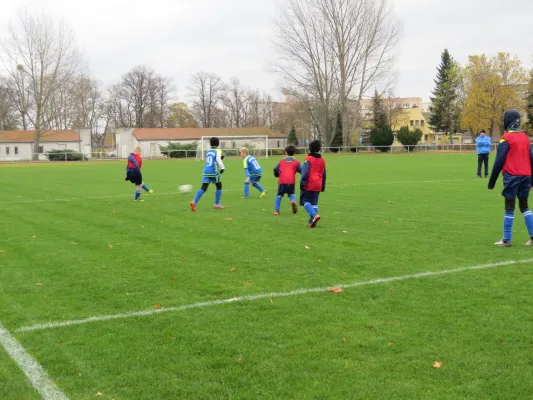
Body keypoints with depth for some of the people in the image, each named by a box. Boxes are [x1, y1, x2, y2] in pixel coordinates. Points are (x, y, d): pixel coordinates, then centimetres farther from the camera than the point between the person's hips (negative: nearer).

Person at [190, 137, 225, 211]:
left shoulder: (207, 152, 18)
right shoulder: (218, 151, 0)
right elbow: (218, 159, -20)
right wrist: (222, 167, -29)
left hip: (206, 171, 5)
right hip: (214, 172, -5)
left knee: (203, 188, -2)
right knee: (219, 186, 16)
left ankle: (194, 202, -23)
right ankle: (216, 204, 19)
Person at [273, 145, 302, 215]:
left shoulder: (281, 161, 18)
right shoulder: (296, 162, 14)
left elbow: (275, 169, 16)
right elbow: (301, 170, 4)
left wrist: (277, 175, 37)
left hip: (282, 181, 0)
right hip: (291, 181, 0)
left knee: (279, 195, 14)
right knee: (291, 193, 20)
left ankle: (276, 210, 4)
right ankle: (293, 201, -15)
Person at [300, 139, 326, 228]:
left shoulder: (308, 159, -10)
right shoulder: (322, 160, 11)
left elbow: (305, 172, -15)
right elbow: (324, 174, 18)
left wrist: (302, 183, -11)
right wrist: (323, 186, 25)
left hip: (308, 185, -6)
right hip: (318, 186, 6)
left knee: (305, 201, 2)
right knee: (314, 203, 9)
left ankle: (314, 215, -19)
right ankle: (312, 222, 7)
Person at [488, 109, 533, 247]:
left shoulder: (506, 138, -9)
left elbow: (499, 161, -11)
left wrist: (492, 181, -6)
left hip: (512, 176, -5)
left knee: (509, 208, 1)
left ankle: (507, 240, 4)